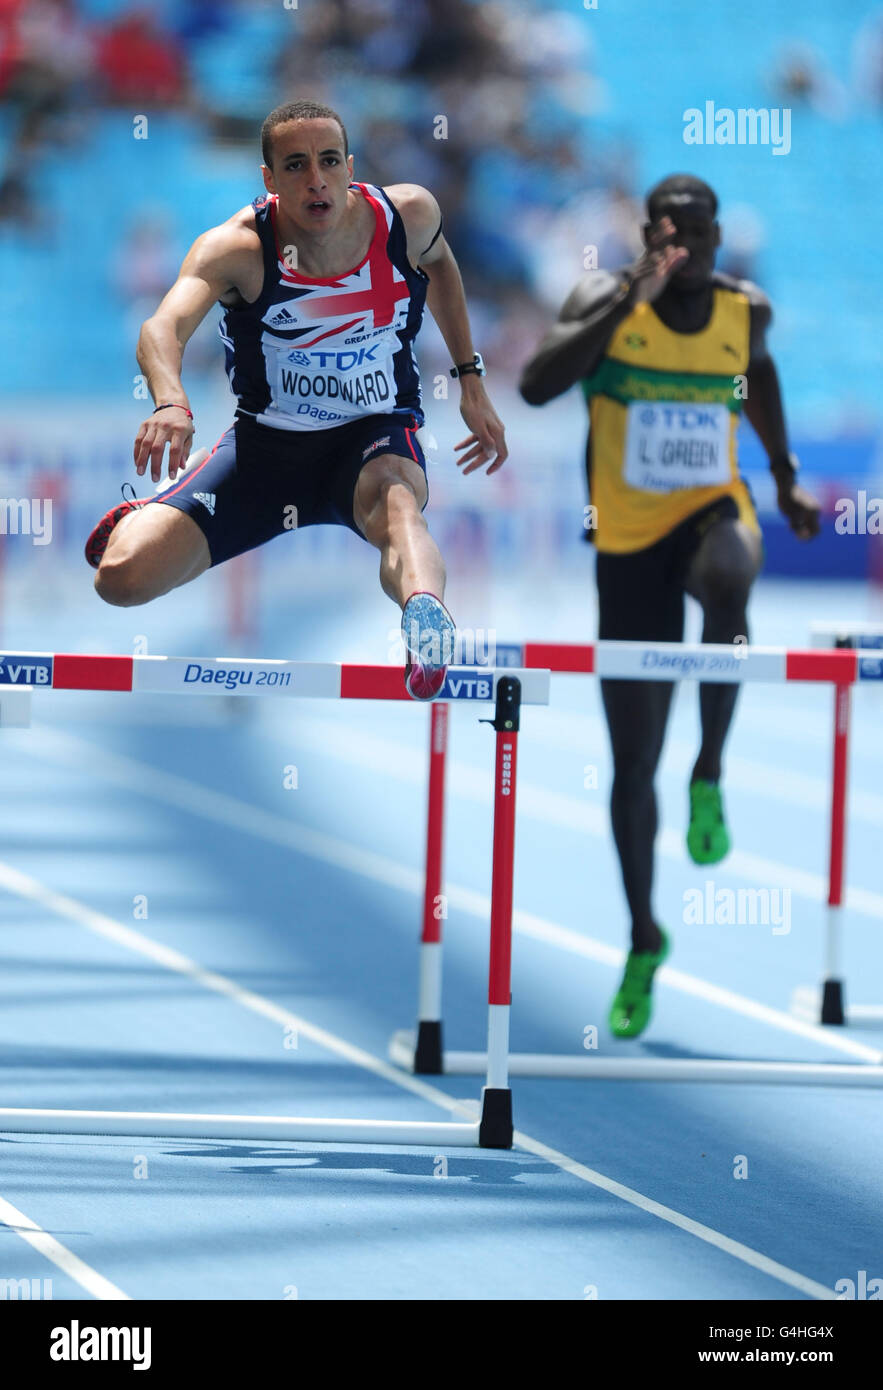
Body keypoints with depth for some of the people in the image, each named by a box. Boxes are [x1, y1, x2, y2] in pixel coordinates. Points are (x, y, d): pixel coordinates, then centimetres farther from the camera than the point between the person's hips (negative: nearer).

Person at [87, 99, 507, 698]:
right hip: (266, 444, 0)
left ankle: (427, 615, -72)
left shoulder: (407, 215, -11)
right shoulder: (237, 248, -21)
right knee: (123, 576, -12)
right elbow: (164, 327, -39)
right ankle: (147, 519, 26)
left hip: (375, 439, 0)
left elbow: (439, 263, 15)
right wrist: (171, 404, -61)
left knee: (396, 502, -39)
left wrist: (471, 379, 14)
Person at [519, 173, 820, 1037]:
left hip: (712, 511, 1)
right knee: (632, 764, 4)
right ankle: (644, 941, 23)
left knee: (727, 575, -41)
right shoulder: (606, 299, -9)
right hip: (630, 544, 0)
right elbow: (536, 384, -27)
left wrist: (785, 478, 26)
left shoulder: (746, 311, 1)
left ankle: (709, 776, -23)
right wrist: (626, 302, -32)